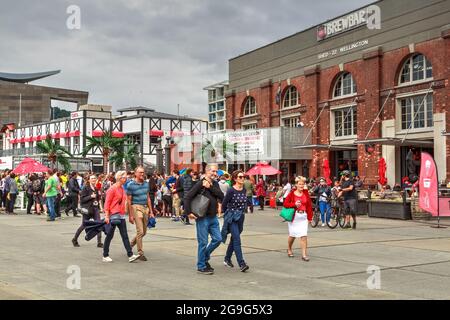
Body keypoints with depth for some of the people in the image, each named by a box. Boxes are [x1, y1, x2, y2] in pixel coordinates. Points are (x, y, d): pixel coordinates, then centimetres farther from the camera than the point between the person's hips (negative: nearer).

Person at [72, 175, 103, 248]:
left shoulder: (97, 188, 10)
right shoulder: (86, 188, -7)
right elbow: (82, 199, -11)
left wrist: (100, 205, 10)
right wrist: (91, 196, -19)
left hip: (96, 208, 5)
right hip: (88, 209, -5)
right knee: (84, 225, 5)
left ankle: (99, 242, -5)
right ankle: (74, 240, 26)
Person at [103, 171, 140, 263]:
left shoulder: (122, 189, 14)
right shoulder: (112, 189, -10)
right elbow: (107, 203, -13)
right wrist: (106, 216, -17)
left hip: (121, 215, 8)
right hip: (113, 215, -8)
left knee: (125, 236, 2)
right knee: (110, 235, 3)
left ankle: (130, 255, -2)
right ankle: (105, 256, 14)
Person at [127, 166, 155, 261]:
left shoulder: (146, 183, 10)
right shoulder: (131, 185, -7)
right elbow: (129, 201, -7)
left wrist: (151, 211, 13)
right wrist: (130, 215, -10)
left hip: (145, 208, 7)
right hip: (136, 208, -6)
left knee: (144, 232, 12)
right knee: (140, 231, -8)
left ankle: (130, 245, 31)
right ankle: (140, 253, 2)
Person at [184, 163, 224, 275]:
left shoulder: (215, 184, 9)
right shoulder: (200, 184, -11)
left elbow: (221, 197, -8)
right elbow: (188, 198, -14)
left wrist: (210, 187, -16)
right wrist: (189, 212, -18)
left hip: (213, 217, 7)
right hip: (202, 218, -7)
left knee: (218, 239, 9)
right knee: (203, 242, -1)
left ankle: (205, 257, 28)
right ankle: (201, 267, 11)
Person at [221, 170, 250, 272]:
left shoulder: (244, 190, 5)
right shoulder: (231, 190, -14)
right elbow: (224, 204, -5)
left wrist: (243, 211, 15)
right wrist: (228, 214, 6)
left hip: (241, 218, 7)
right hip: (231, 218, -7)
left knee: (234, 239, 16)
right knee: (237, 240, -12)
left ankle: (227, 259, 32)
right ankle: (242, 264, -14)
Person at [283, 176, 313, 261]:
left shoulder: (306, 194, 2)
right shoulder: (292, 194, -5)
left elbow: (309, 205, 3)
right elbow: (285, 204, -6)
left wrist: (310, 217, 0)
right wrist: (294, 204, -20)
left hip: (303, 217, 2)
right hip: (294, 216, -1)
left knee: (304, 235, -8)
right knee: (292, 235, 13)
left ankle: (304, 254, -5)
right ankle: (289, 250, 38)